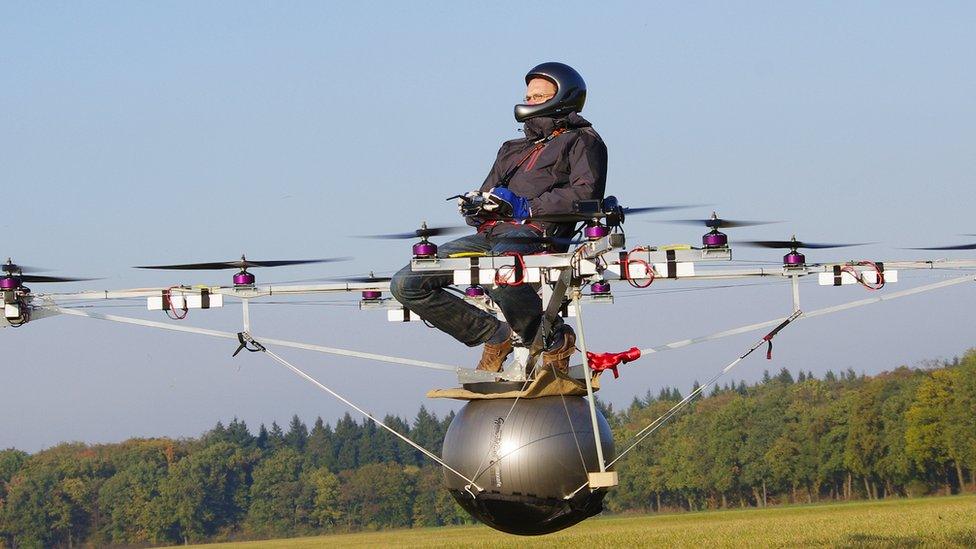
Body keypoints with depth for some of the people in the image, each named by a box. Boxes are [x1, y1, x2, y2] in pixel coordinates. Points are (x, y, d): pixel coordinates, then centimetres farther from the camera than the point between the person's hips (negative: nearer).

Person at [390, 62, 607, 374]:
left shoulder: (582, 140, 13)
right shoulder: (513, 149, 35)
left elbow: (587, 193, -5)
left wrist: (526, 207, -14)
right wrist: (475, 205, 4)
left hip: (535, 233, -8)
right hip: (490, 235, 8)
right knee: (405, 285, -8)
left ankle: (554, 340, -17)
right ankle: (496, 336, 0)